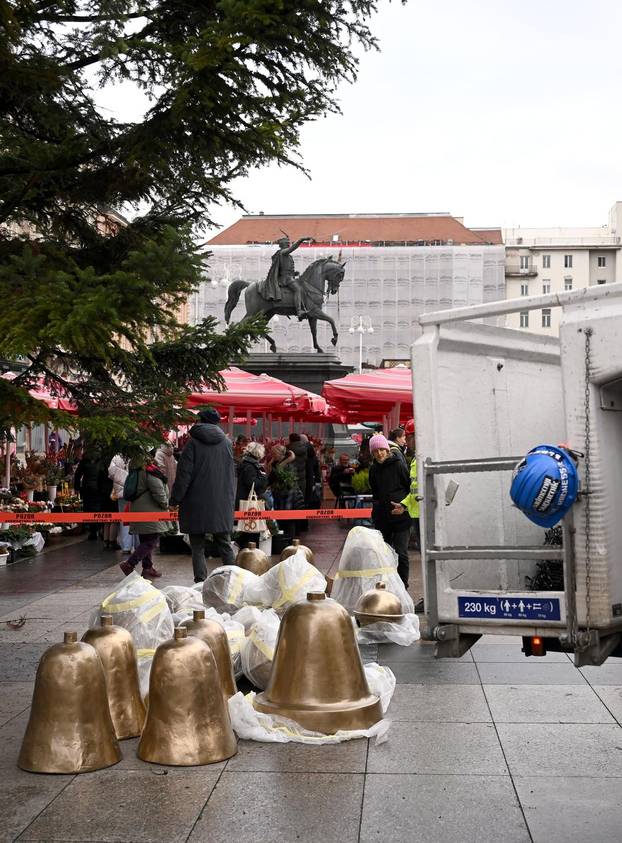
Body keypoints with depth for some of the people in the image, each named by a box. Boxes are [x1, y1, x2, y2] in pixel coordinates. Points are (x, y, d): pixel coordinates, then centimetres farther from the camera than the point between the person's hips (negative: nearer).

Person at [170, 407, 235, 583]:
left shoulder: (193, 442, -6)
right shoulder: (227, 443, 5)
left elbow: (184, 473, -9)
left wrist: (175, 499, -2)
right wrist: (231, 500, 21)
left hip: (197, 504, -3)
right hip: (222, 505, 3)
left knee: (198, 547, 4)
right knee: (225, 545, 11)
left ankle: (201, 582, 0)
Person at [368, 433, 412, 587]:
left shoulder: (398, 465, -6)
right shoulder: (373, 469, 9)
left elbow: (411, 487, -2)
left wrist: (404, 506, -8)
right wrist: (376, 505, 11)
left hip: (401, 516, -5)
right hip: (382, 517, 5)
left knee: (401, 553, -7)